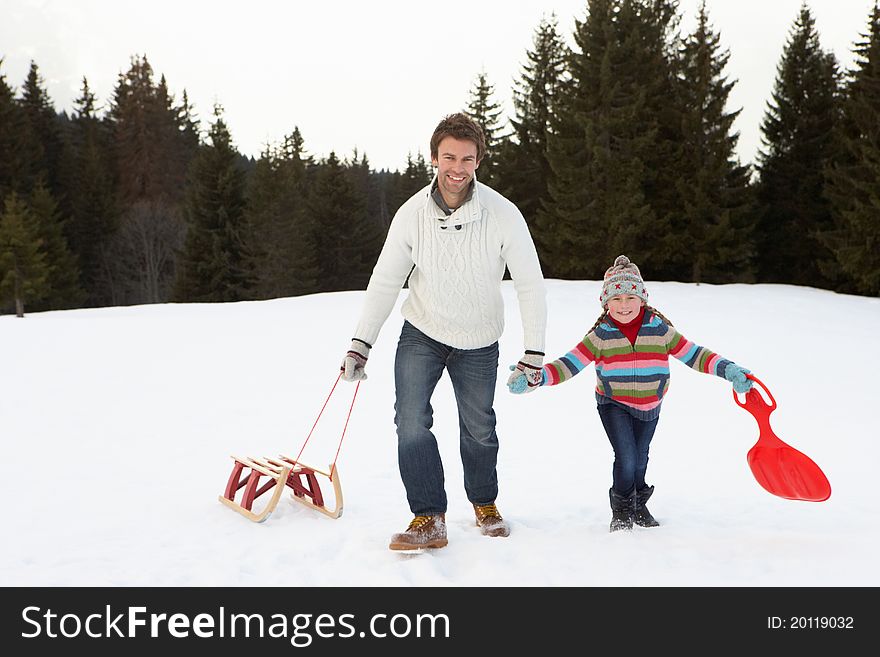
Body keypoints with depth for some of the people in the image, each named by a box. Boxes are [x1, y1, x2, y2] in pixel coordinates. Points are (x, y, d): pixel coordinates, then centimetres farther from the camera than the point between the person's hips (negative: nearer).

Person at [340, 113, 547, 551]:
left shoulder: (502, 215, -20)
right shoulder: (412, 214, -15)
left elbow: (529, 285, -13)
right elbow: (385, 281, -4)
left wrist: (534, 352, -14)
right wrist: (361, 343, -7)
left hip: (478, 342, 0)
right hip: (421, 334, 1)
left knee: (479, 429, 12)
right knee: (411, 422, -15)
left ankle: (485, 504, 37)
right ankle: (429, 519, -4)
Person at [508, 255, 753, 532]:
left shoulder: (661, 329, -12)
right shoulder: (600, 335, -15)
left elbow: (694, 355, -6)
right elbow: (570, 364, -18)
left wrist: (727, 369, -18)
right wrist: (535, 378, -32)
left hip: (649, 407, 3)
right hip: (613, 405, -2)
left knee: (640, 459, 17)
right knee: (626, 458, -13)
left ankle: (639, 506, 42)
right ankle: (622, 511, 12)